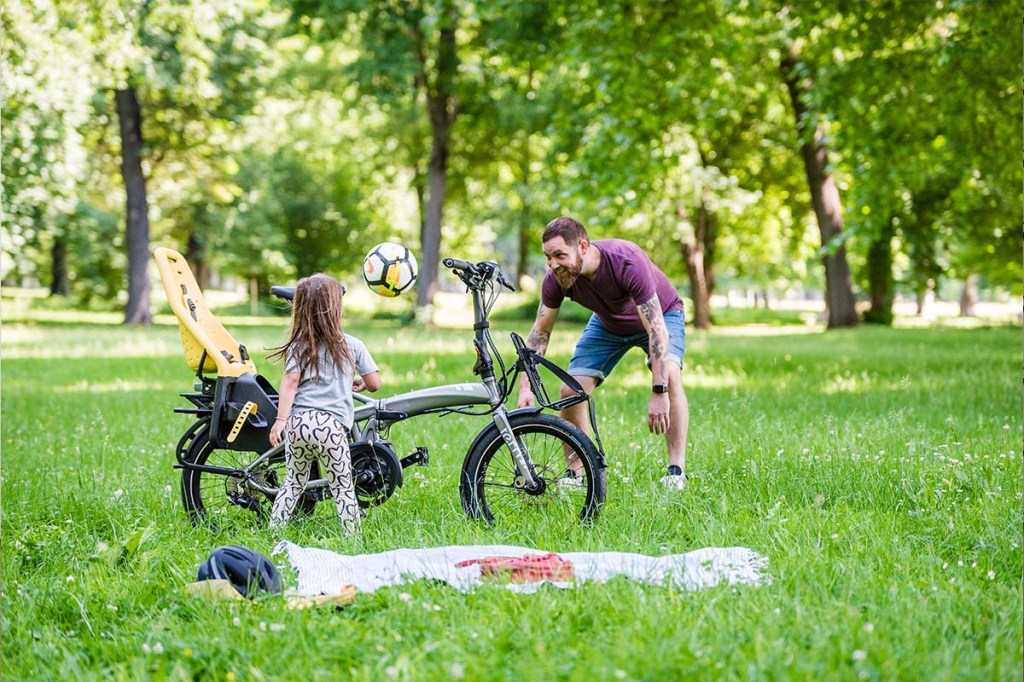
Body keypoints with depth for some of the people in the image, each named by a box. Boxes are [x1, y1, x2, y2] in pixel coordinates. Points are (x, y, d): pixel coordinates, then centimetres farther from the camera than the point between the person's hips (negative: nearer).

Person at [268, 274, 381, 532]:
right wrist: (359, 382, 31)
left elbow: (290, 382, -4)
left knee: (294, 482, 19)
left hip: (297, 423, 3)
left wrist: (280, 420, -9)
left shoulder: (299, 346, 8)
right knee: (343, 487, 7)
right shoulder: (352, 346, 6)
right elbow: (374, 384, 9)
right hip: (331, 424, -3)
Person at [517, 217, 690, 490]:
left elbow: (657, 330, -40)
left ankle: (676, 472, -24)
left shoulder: (627, 262, -41)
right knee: (571, 390, -11)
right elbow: (540, 331, -12)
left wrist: (659, 393, -45)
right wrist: (525, 387, -22)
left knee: (670, 375, -30)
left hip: (661, 315, -4)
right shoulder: (555, 278, -27)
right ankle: (574, 475, 5)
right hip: (608, 323, 4)